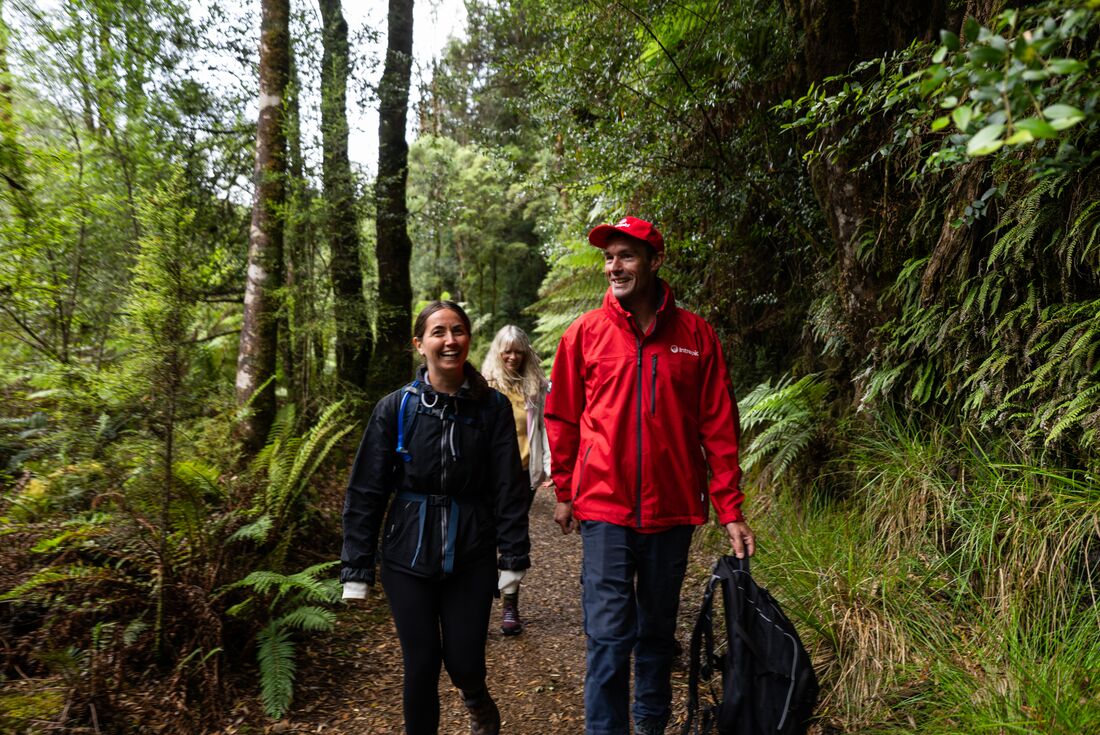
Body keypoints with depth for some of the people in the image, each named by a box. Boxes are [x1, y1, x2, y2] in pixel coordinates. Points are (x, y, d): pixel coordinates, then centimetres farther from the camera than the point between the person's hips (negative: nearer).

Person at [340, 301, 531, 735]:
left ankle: (477, 700, 42)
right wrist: (356, 569, -3)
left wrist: (513, 559, -6)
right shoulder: (396, 408, -5)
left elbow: (509, 488, -4)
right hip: (409, 557, 0)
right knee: (421, 666, 6)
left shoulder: (493, 408, -5)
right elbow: (365, 492, -2)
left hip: (471, 558, 0)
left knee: (464, 662, 6)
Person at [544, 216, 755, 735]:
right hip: (605, 510, -1)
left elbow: (719, 426, 1)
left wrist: (730, 511, -1)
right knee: (609, 637, 0)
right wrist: (564, 491, 7)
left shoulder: (695, 334, -1)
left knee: (658, 631, 19)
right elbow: (562, 418, 5)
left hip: (672, 510, 2)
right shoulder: (585, 333, -2)